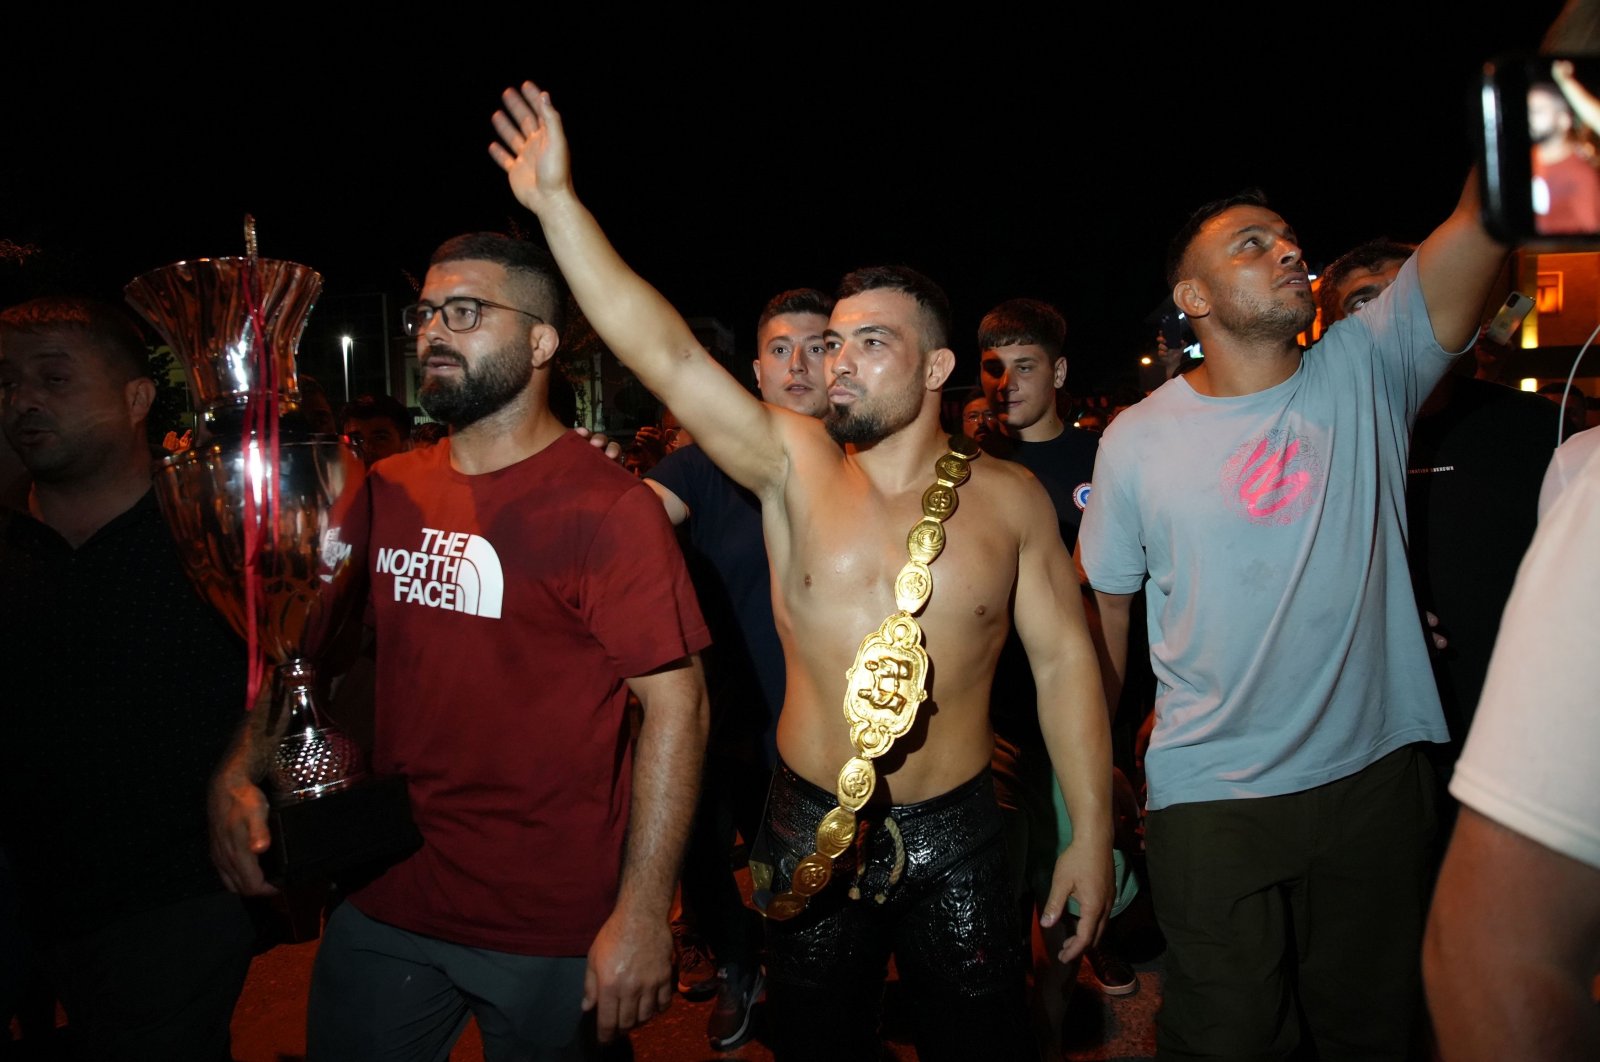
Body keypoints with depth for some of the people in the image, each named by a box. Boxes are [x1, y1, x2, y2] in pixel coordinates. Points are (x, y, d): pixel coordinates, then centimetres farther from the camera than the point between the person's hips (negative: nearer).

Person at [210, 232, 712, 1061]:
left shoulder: (606, 507, -15)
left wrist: (643, 914, -19)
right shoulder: (386, 490, 4)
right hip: (381, 902, 6)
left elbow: (675, 702, -17)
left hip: (547, 930, -5)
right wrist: (239, 770, -6)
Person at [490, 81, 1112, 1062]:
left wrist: (1093, 832, -4)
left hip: (955, 834, 0)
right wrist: (557, 200, -18)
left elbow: (1065, 661, -1)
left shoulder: (1010, 498, -4)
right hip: (812, 828, 1)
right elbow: (666, 352, -14)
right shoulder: (794, 464, -5)